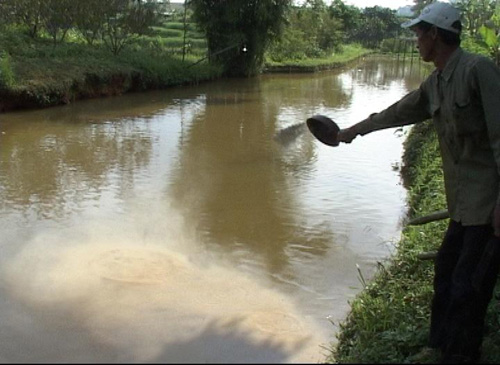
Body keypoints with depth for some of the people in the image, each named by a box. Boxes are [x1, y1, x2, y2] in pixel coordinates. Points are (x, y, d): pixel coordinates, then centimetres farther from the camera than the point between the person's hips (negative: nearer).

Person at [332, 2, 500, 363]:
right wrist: (353, 131, 39)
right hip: (464, 202, 9)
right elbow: (398, 112, 27)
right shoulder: (435, 84, 11)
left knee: (467, 288, -6)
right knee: (447, 270, 17)